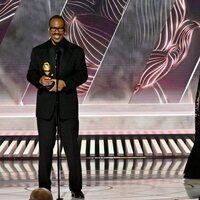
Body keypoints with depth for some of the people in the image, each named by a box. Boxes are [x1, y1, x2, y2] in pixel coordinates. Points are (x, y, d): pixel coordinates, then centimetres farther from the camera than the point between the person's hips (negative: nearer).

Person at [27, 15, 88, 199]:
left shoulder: (76, 51, 5)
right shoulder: (38, 51, 9)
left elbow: (82, 74, -5)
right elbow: (30, 74, 4)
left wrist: (65, 82, -22)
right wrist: (40, 79, -19)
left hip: (68, 105, -1)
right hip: (45, 106, 1)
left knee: (72, 148, 1)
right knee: (45, 148, 6)